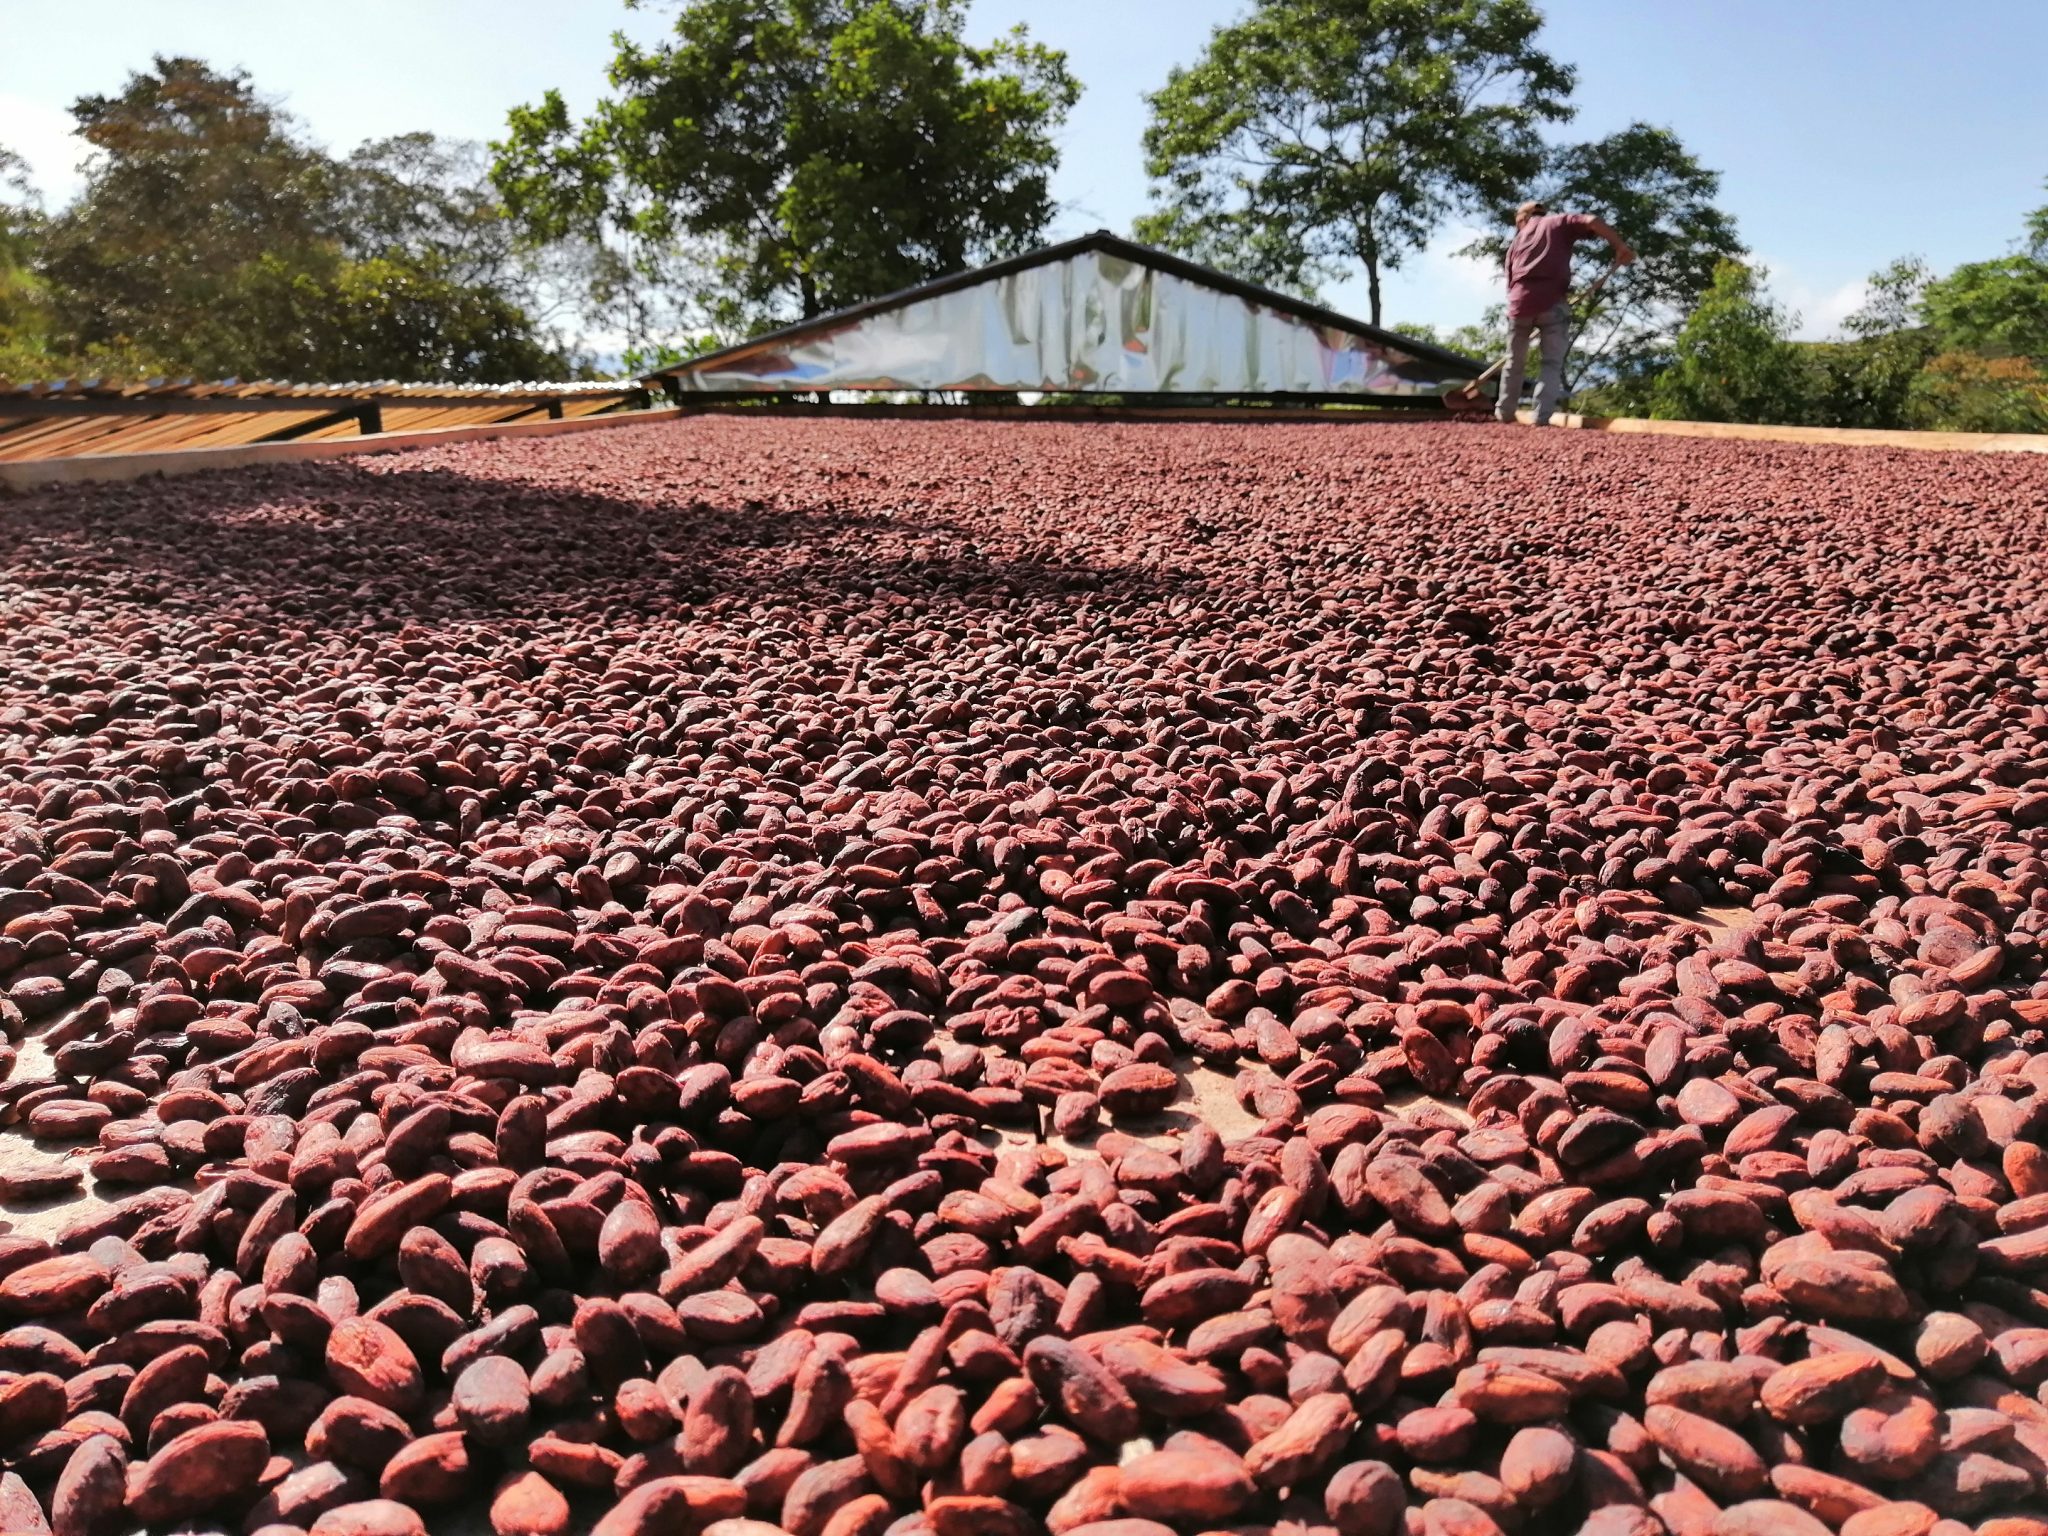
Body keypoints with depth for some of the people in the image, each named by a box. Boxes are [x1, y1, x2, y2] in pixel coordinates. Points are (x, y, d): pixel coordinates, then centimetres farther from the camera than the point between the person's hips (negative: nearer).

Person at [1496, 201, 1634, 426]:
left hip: (1520, 303, 3)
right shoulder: (1558, 222, 17)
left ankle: (1505, 413, 26)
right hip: (1552, 303, -3)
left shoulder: (1516, 241, 27)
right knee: (1552, 363, 5)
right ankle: (1542, 416, -6)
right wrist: (1621, 246, -1)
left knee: (1515, 363, 18)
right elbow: (1591, 221, -2)